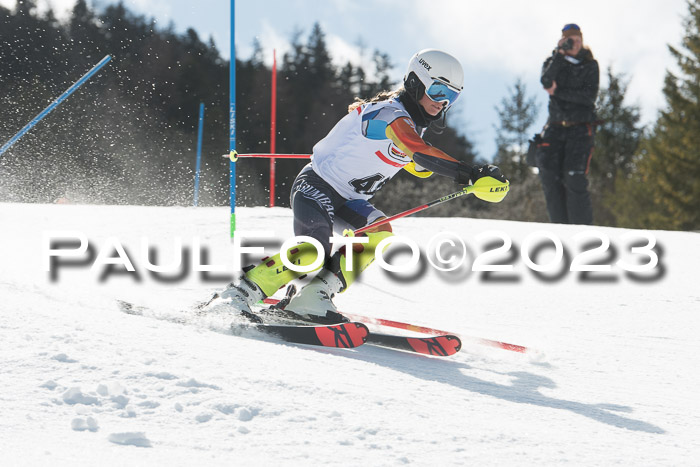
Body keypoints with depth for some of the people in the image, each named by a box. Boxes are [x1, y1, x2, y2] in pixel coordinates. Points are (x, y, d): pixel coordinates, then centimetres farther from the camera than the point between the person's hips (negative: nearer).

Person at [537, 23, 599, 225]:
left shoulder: (590, 65, 6)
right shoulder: (553, 62, 11)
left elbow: (590, 95, -7)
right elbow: (546, 82, -12)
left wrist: (558, 92, -8)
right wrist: (560, 53, -15)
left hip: (580, 127, -3)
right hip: (555, 126, 3)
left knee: (574, 178, -16)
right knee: (549, 175, -9)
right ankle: (561, 226, -2)